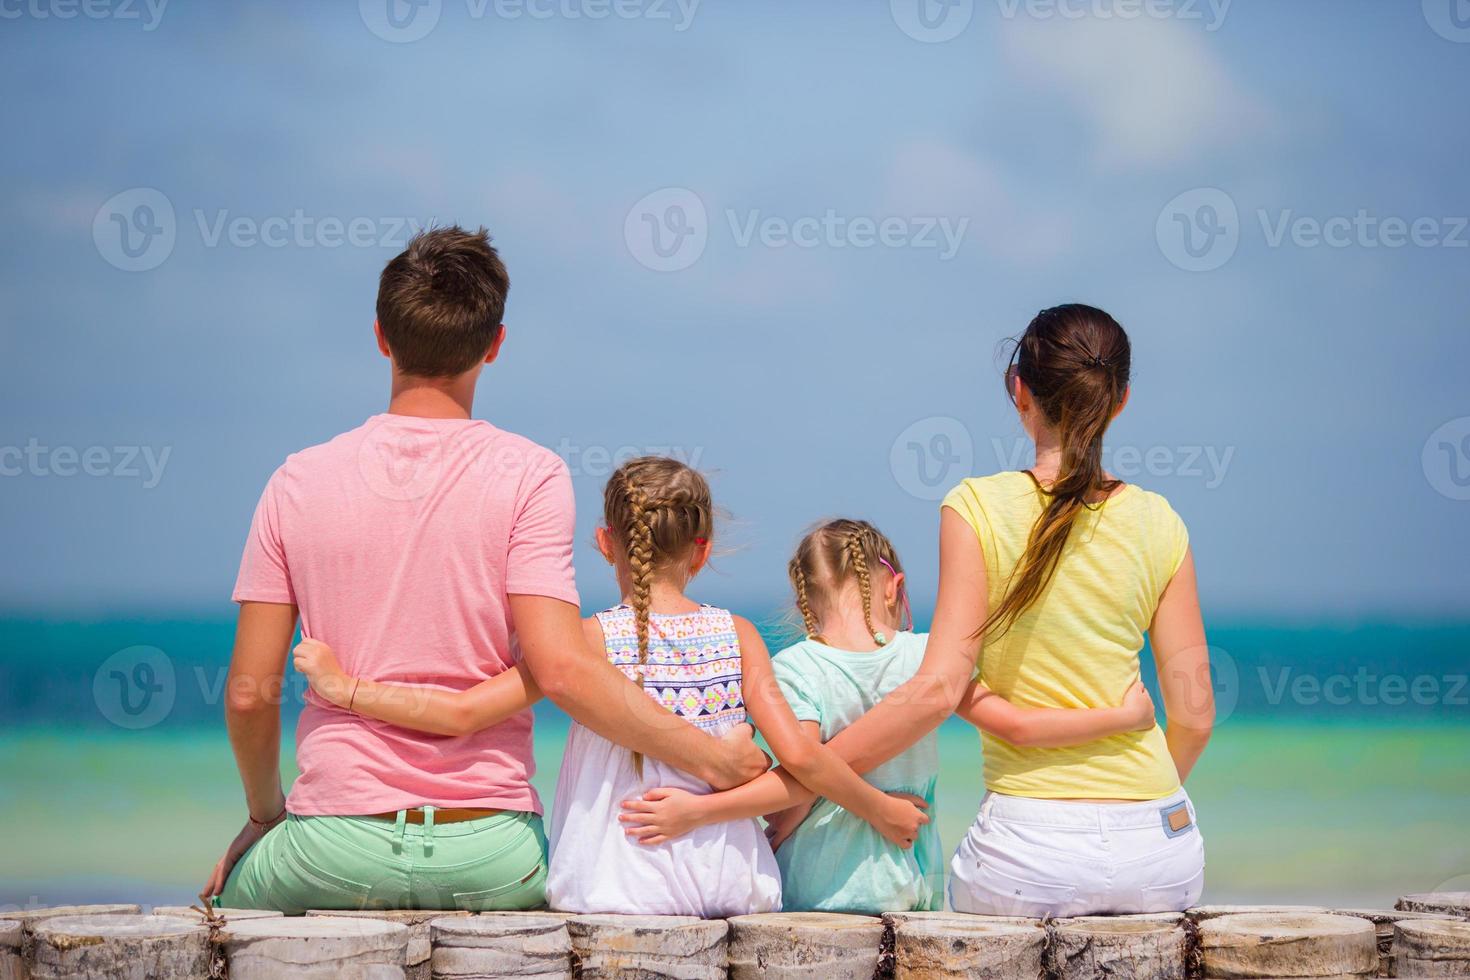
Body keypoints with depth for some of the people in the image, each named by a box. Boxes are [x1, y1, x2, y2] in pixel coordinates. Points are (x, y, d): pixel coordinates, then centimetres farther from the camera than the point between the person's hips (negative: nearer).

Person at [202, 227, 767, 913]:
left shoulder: (300, 481, 1)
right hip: (489, 854, -1)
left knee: (232, 892, 32)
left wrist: (265, 814, 19)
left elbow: (250, 693, 1)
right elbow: (559, 669, -16)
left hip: (339, 846, 1)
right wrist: (712, 758, -9)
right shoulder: (528, 476, -5)